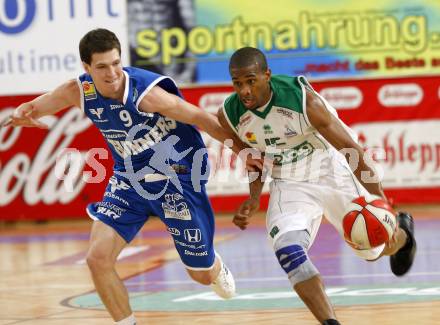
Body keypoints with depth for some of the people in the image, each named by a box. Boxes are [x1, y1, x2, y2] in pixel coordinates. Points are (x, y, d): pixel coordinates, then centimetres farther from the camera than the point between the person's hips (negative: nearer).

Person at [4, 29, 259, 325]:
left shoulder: (147, 93, -30)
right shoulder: (79, 91, -13)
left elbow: (202, 119, -20)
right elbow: (33, 108, 0)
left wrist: (241, 149, -15)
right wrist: (21, 115, -24)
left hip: (178, 177, -4)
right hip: (129, 179, 4)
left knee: (203, 275, 8)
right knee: (98, 258, -14)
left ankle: (216, 267, 49)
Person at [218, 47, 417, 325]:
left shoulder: (303, 98, -30)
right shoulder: (229, 115, -17)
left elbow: (352, 150, -25)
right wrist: (254, 199, -3)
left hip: (335, 174, -2)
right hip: (289, 185, 2)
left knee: (372, 249, 14)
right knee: (288, 250, -26)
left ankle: (402, 234, 52)